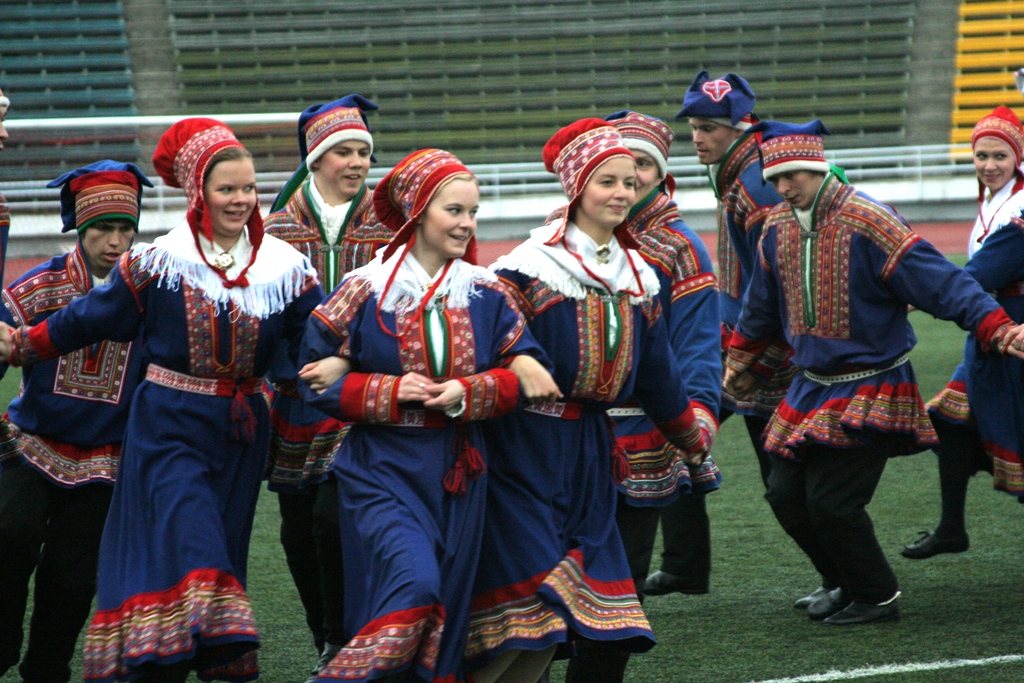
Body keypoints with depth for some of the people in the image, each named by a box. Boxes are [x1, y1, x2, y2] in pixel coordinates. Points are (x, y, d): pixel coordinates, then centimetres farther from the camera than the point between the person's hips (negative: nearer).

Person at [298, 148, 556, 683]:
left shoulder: (486, 292, 4)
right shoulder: (364, 291, -6)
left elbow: (521, 368, 4)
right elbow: (317, 381, -4)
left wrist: (468, 393, -14)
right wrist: (392, 393, -16)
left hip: (460, 471, 4)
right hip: (383, 466, -4)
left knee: (449, 601, 8)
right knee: (412, 585, -21)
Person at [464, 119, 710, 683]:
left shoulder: (638, 277, 12)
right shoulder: (529, 269, -9)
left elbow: (657, 373, 25)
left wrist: (690, 437, 34)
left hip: (591, 451, 6)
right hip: (525, 448, -6)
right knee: (536, 604, -14)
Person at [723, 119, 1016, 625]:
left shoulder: (867, 224, -20)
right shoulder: (778, 227, 3)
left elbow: (940, 280, -24)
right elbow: (763, 304, 21)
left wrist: (996, 327, -34)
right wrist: (738, 359, 32)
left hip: (870, 391, -7)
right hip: (811, 388, 7)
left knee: (831, 501, -13)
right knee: (786, 494, 5)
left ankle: (876, 597, 10)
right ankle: (843, 583, 28)